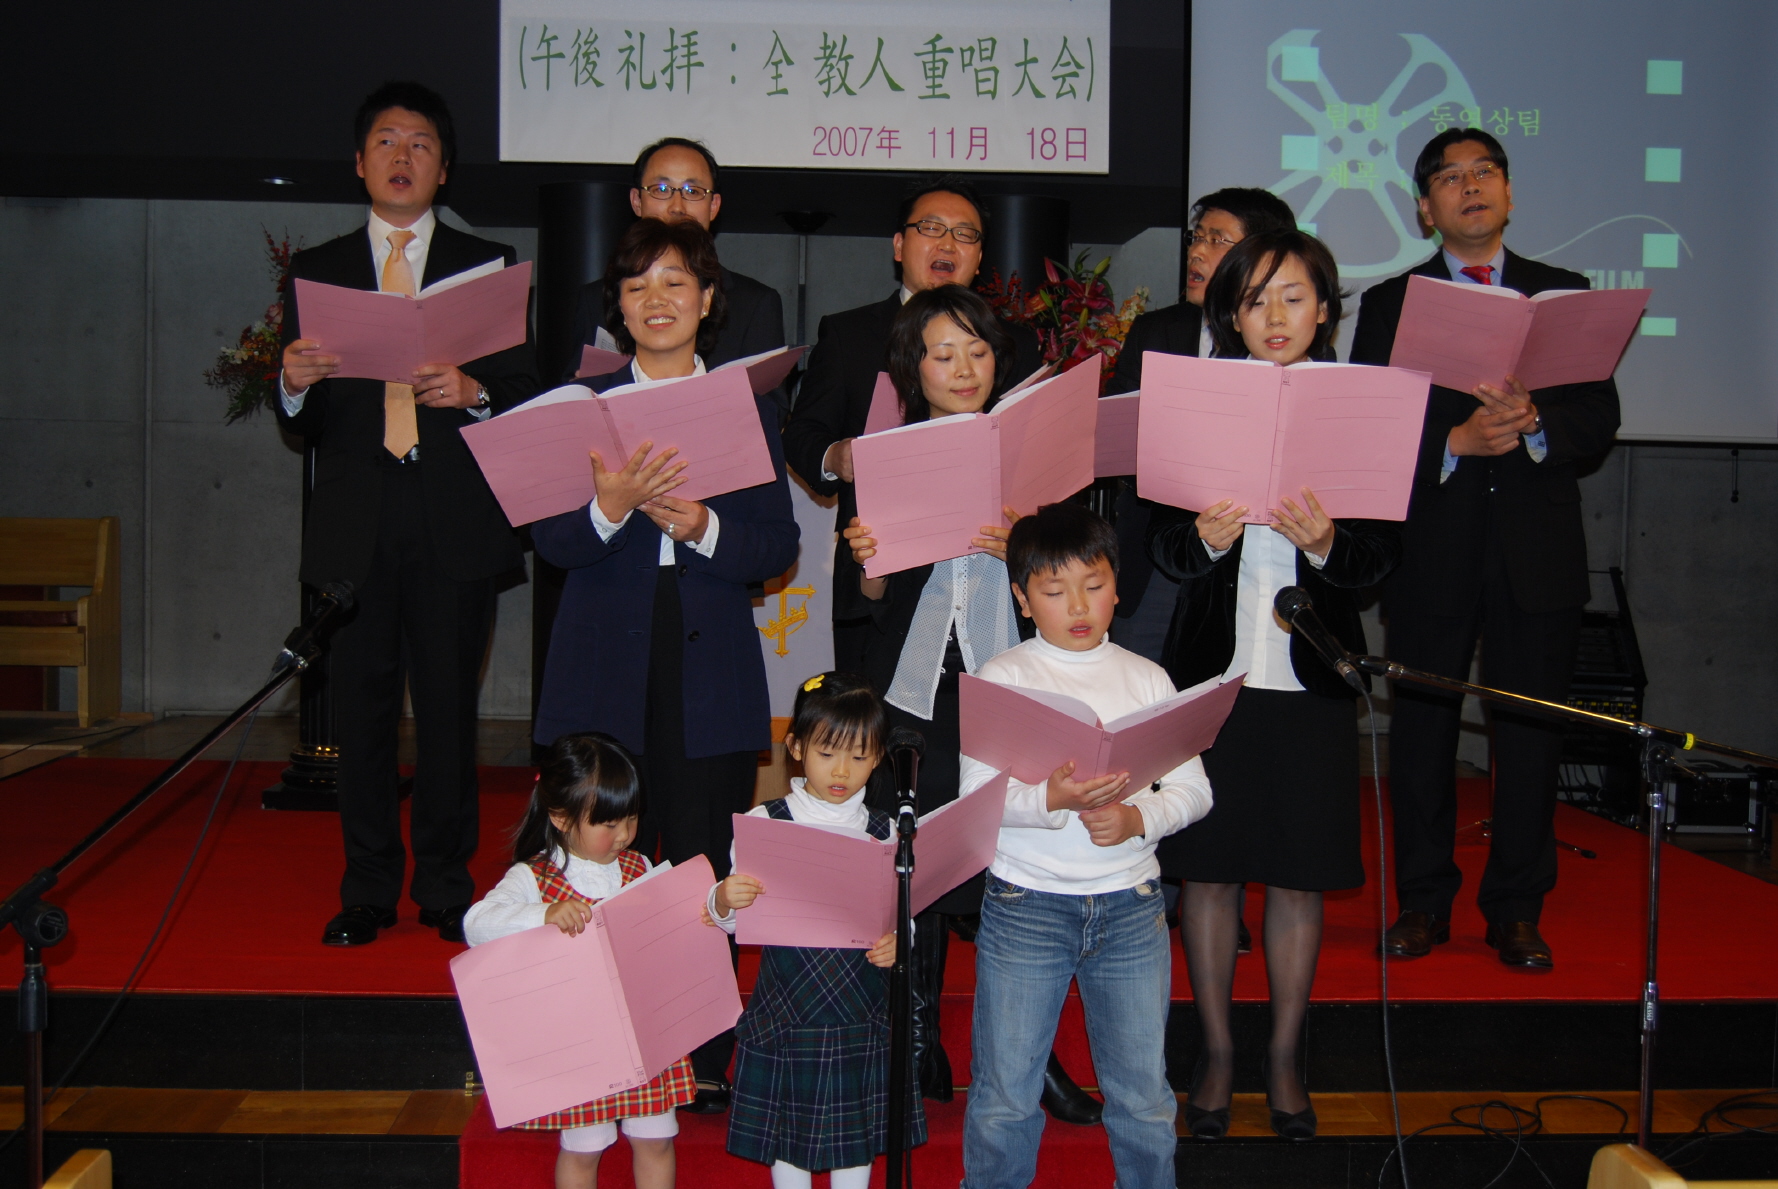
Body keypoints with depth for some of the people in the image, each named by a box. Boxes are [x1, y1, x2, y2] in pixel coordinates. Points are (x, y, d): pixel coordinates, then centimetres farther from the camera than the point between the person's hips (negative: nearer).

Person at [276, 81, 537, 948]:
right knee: (360, 708, 4)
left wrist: (472, 392, -17)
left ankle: (446, 888, 14)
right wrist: (294, 385, -13)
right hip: (355, 525, 1)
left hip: (455, 523, -1)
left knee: (449, 706, 2)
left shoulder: (489, 265, 11)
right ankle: (367, 891, 16)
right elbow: (301, 424, 9)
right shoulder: (317, 270, 14)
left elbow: (525, 390, 3)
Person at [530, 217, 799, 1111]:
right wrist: (611, 507, -23)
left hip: (710, 675, 0)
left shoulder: (747, 410, 10)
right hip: (604, 673, 0)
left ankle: (707, 1063, 14)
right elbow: (551, 542, -3)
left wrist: (701, 526, -16)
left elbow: (778, 547, 3)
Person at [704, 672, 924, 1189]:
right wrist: (723, 901, -25)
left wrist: (897, 943, -16)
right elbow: (736, 922, -4)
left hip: (862, 1016, 1)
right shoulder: (763, 823, -4)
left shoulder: (885, 833, 0)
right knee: (788, 1138, 10)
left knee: (857, 1134, 13)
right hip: (784, 1016, -1)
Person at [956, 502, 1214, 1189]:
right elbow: (976, 795, -8)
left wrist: (1138, 817, -15)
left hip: (1131, 907, 2)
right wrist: (1051, 799, -26)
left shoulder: (1145, 678, 6)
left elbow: (1193, 787, 4)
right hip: (1025, 906, -2)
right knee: (1004, 1098, 7)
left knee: (1144, 1098, 11)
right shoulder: (1003, 677, -1)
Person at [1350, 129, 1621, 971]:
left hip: (1538, 549, 1)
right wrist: (1454, 440, -17)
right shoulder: (1389, 303, 9)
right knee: (1422, 726, 4)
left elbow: (1600, 418, 3)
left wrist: (1532, 424, -17)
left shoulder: (1566, 294, 12)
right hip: (1430, 551, 0)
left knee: (1532, 729, 2)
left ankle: (1516, 908, 15)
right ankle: (1424, 901, 17)